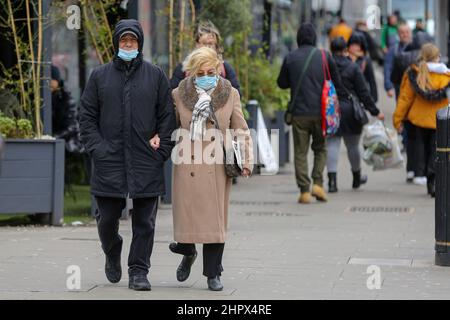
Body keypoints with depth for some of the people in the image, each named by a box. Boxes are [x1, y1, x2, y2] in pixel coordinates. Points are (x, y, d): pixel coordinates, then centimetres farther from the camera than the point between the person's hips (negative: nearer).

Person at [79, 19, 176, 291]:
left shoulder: (155, 75, 6)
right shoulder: (100, 75, 8)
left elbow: (167, 116, 6)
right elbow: (87, 115, 8)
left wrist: (162, 151, -3)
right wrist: (96, 147, -4)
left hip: (147, 164, 0)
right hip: (109, 162, 1)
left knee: (145, 222, 0)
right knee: (107, 218, 5)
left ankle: (139, 271, 7)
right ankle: (112, 255, 32)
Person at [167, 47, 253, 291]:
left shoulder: (230, 95, 4)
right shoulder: (179, 95, 3)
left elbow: (241, 131, 6)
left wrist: (246, 160, -3)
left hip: (217, 167, 0)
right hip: (188, 167, 0)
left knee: (215, 220, 1)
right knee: (186, 214, -1)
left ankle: (213, 274, 12)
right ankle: (188, 253, 32)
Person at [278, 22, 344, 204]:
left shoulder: (290, 58, -1)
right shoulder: (325, 56, 0)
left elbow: (282, 83, 9)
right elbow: (337, 83, 5)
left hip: (299, 113, 0)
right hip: (320, 112, 0)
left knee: (300, 152, 5)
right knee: (320, 148, 16)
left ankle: (304, 191, 0)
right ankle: (318, 183, 1)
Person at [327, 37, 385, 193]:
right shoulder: (353, 67, -6)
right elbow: (363, 92, -6)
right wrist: (375, 111, 0)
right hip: (349, 111, -1)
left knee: (332, 145, 0)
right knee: (352, 145, 13)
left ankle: (332, 180, -12)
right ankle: (356, 178, 31)